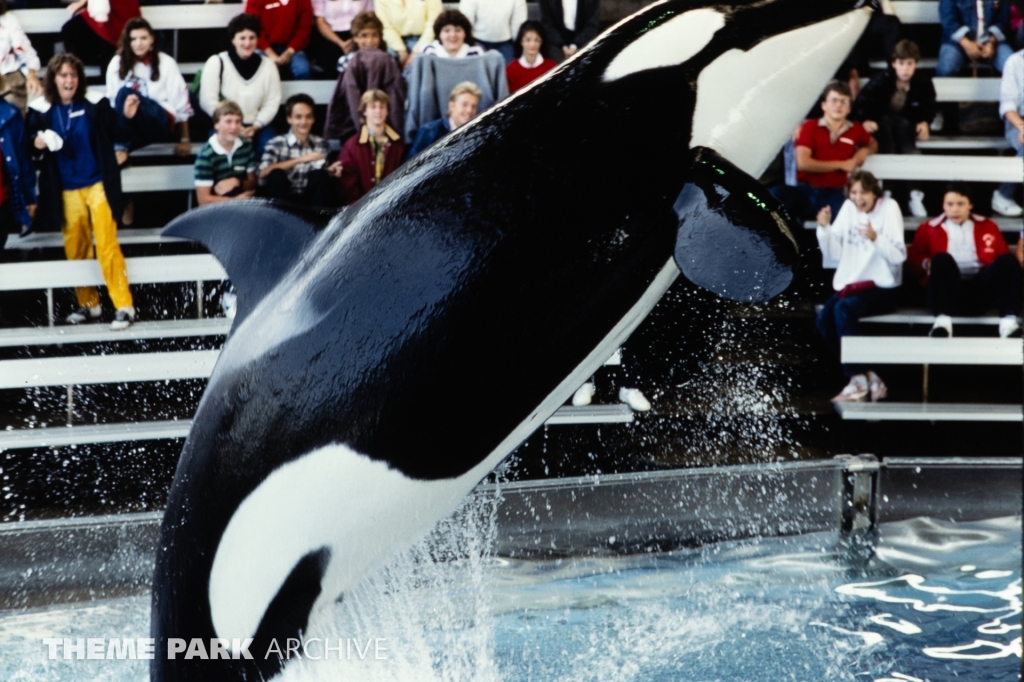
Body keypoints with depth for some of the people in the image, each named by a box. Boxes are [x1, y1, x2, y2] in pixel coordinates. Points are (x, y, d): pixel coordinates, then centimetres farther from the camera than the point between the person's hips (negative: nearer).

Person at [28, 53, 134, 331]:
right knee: (75, 250, 11)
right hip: (67, 191, 3)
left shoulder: (94, 106, -5)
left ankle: (124, 306, -6)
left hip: (98, 185, -3)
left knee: (107, 246, -9)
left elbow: (118, 135, -6)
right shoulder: (41, 111, 0)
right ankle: (88, 304, 26)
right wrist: (36, 144, -13)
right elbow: (32, 146, 9)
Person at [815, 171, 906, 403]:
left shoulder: (889, 208, -7)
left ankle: (858, 379, -20)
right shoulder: (848, 208, 6)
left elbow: (899, 256, -16)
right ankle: (866, 376, -9)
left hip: (882, 288, -5)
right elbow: (833, 254, 4)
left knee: (843, 309, -30)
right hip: (851, 284, 5)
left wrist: (876, 238, -32)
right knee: (824, 319, -19)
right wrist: (824, 228, -11)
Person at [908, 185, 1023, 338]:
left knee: (1008, 260, -24)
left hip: (980, 288, 2)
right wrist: (926, 264, -9)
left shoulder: (987, 226, 23)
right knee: (943, 259, -33)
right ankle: (942, 322, -51)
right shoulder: (929, 228, 20)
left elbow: (1004, 258, 18)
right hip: (949, 289, -2)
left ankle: (1009, 322, -41)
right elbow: (914, 257, 14)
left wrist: (997, 270, -6)